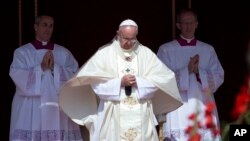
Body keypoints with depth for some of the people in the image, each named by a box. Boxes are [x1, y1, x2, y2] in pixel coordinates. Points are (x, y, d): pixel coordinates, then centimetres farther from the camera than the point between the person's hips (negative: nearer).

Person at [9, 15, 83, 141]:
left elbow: (75, 76, 1)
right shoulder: (22, 52, 6)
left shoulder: (64, 53, 13)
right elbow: (18, 77, -7)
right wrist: (41, 68, -14)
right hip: (30, 112, -2)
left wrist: (54, 68, -11)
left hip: (58, 110, 2)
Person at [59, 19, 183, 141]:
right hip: (113, 117, -2)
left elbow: (163, 78, 3)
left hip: (141, 116, 2)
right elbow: (96, 83, -4)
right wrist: (120, 82, -14)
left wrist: (138, 82, -10)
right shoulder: (104, 53, 3)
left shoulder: (146, 53, 9)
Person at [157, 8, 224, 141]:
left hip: (203, 107, 3)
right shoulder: (166, 49, 3)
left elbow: (218, 77, 5)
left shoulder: (208, 50, 12)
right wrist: (187, 71, -14)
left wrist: (199, 72, -12)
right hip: (178, 109, -2)